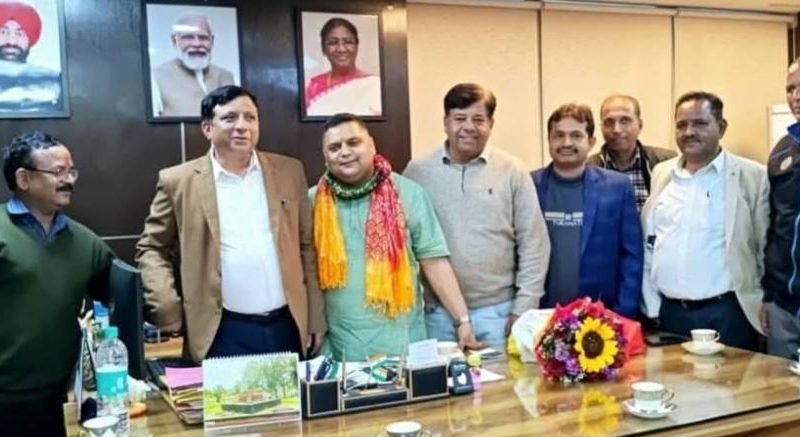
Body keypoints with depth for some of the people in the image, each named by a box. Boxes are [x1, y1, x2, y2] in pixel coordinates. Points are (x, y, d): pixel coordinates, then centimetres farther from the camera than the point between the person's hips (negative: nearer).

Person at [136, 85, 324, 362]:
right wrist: (168, 312, -7)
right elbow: (151, 248, 6)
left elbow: (307, 245, 9)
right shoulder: (179, 181, -1)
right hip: (223, 333, -2)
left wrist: (315, 320, 7)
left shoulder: (289, 172, 6)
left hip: (287, 327, 3)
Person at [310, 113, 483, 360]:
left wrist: (463, 320, -7)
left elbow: (434, 260, -1)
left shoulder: (407, 194, -1)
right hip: (339, 347, 1)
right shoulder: (312, 202, 3)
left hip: (401, 342, -1)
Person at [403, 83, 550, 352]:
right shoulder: (417, 172, 2)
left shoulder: (512, 171, 0)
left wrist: (523, 309, -3)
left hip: (498, 311, 0)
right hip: (437, 313, 1)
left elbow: (533, 244, 1)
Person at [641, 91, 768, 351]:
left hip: (726, 313, -3)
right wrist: (651, 304, 8)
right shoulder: (661, 174, 10)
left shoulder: (752, 176, -3)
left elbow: (768, 249, -2)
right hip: (668, 312, 4)